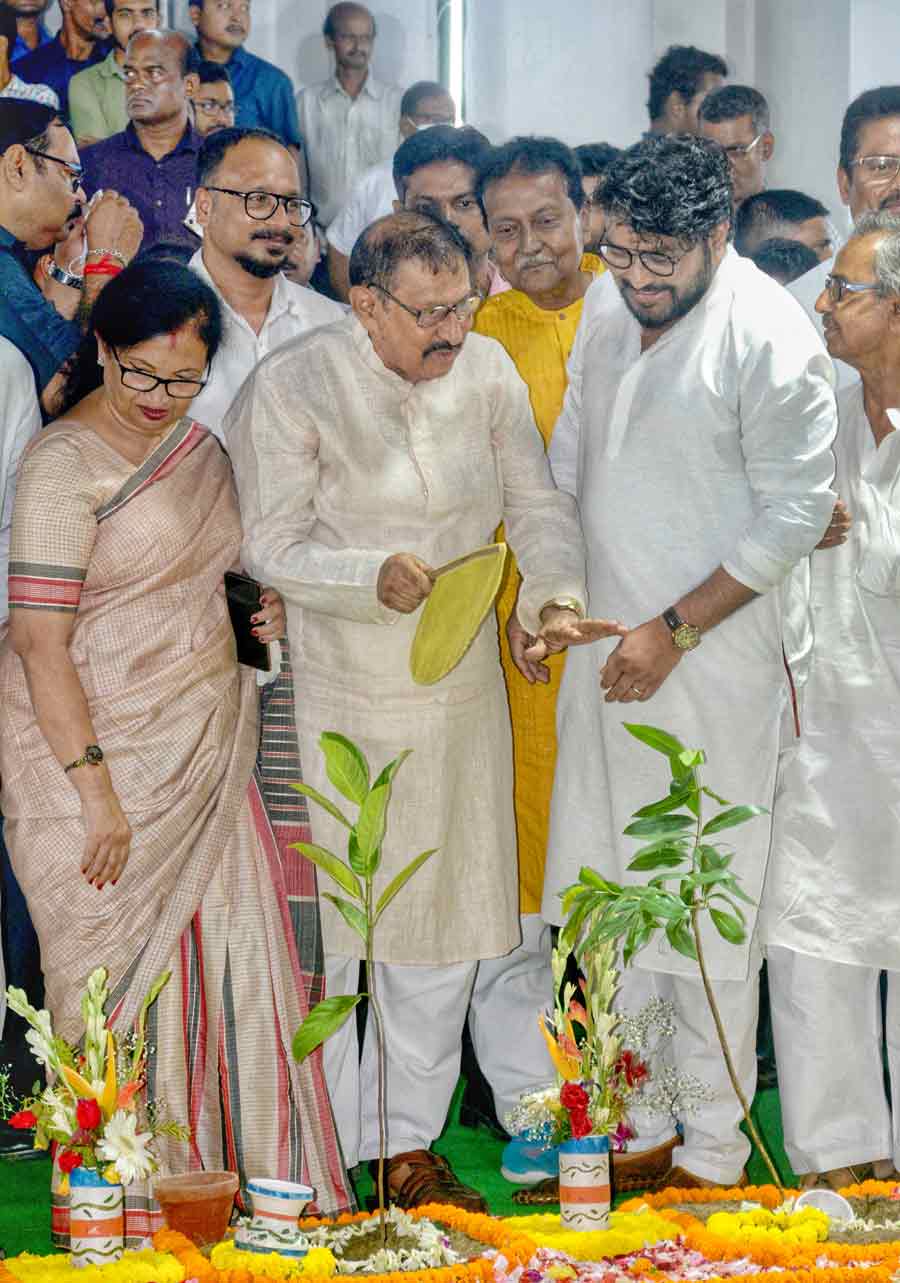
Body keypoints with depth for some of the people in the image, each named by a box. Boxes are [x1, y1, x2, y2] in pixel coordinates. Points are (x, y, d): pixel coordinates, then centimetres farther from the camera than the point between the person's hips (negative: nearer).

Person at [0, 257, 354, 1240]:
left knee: (237, 957, 6)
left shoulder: (196, 441, 11)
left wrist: (261, 607, 8)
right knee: (121, 978, 0)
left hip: (206, 748, 7)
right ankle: (130, 1210, 11)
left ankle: (267, 1181, 17)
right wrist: (97, 790, -20)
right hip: (98, 750, -7)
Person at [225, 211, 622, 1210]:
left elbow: (536, 503, 5)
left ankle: (412, 1146, 24)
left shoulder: (486, 370, 0)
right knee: (322, 934, 1)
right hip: (334, 704, -4)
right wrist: (374, 579, -26)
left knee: (442, 930, 10)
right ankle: (323, 1159, 15)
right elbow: (269, 546, -10)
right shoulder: (289, 388, -12)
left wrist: (557, 594, -13)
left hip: (461, 693, 4)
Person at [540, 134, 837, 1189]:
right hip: (603, 643, 7)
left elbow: (794, 516, -14)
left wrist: (674, 630, -14)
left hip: (714, 658, -6)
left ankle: (712, 1151, 14)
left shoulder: (772, 340, -16)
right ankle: (633, 1118, 26)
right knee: (604, 887, 12)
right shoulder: (607, 303, 5)